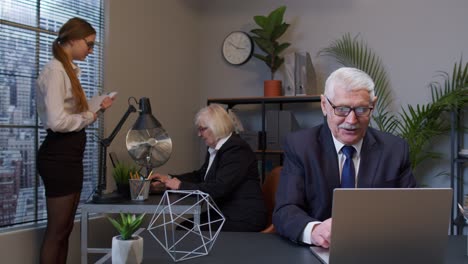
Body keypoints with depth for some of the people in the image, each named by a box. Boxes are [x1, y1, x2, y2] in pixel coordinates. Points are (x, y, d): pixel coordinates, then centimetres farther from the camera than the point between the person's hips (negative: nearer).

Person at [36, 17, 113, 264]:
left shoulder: (67, 70, 15)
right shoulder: (55, 70, -15)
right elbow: (57, 122, -25)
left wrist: (96, 108, 11)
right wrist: (88, 117, -10)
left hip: (69, 155, 10)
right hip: (58, 156, -10)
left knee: (64, 229, 15)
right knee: (57, 230, -2)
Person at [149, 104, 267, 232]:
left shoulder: (237, 150, -19)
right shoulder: (215, 149, 11)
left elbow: (217, 189, -26)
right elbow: (200, 175, 22)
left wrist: (181, 186, -17)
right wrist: (169, 179, 9)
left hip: (244, 219, -9)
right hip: (225, 213, 9)